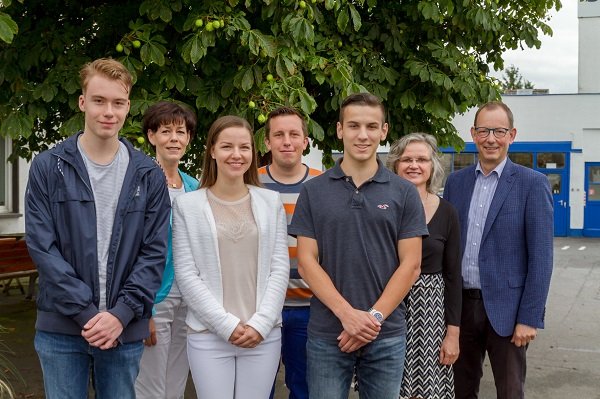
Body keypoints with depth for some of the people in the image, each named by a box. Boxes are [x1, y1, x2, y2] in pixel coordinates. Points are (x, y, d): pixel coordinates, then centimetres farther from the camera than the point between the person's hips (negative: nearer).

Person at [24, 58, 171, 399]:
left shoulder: (149, 175, 4)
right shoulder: (48, 167, -1)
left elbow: (154, 252, 1)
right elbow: (42, 247, -6)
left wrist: (121, 314, -10)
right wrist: (87, 313, -13)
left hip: (125, 330, 1)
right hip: (61, 329, -1)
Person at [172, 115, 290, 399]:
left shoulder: (271, 202, 8)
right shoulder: (187, 205, 1)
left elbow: (280, 268, 4)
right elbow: (186, 275, -4)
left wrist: (261, 322, -7)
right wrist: (227, 324, -10)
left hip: (263, 333, 2)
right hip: (209, 334, -2)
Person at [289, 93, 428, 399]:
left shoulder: (404, 193, 2)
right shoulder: (313, 192, 2)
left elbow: (410, 265, -1)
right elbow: (307, 262, -3)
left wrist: (374, 317, -11)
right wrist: (347, 314, -14)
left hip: (387, 335, 1)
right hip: (326, 334, 0)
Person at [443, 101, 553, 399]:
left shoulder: (532, 184, -6)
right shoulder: (456, 181, 7)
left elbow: (541, 257, -9)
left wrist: (530, 317, -13)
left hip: (505, 308, -4)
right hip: (460, 305, 4)